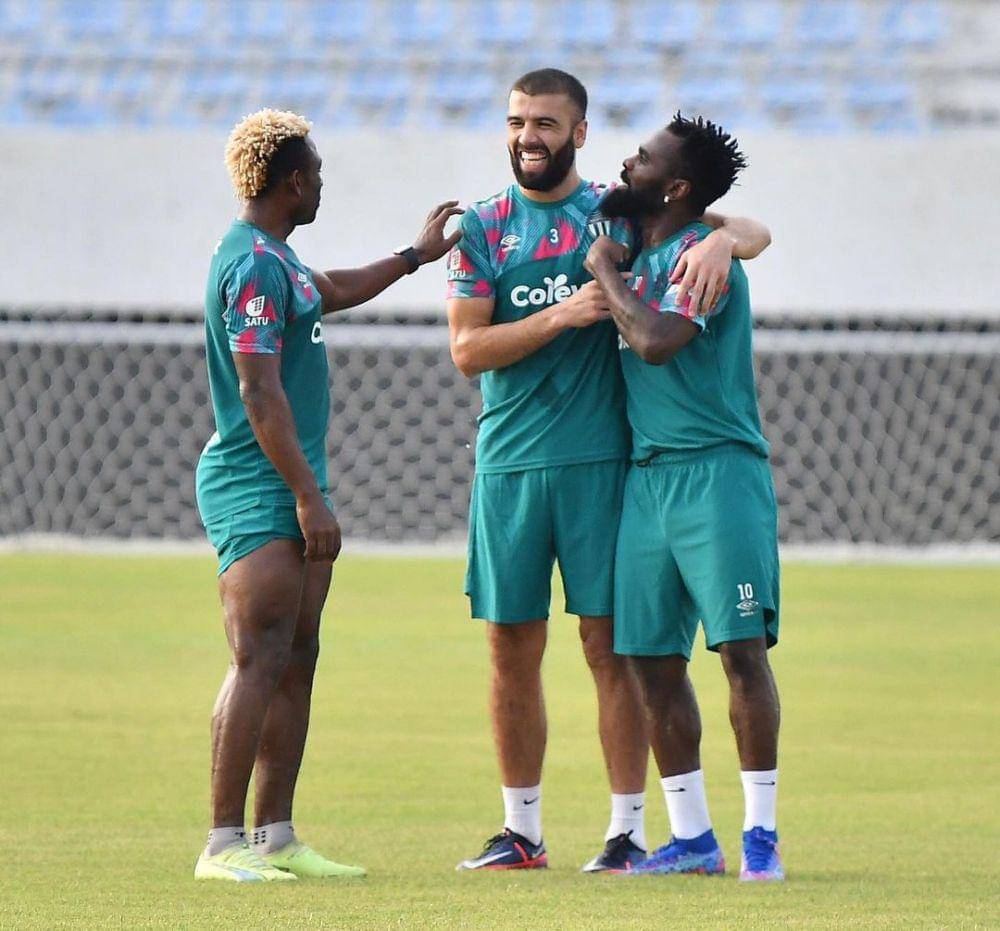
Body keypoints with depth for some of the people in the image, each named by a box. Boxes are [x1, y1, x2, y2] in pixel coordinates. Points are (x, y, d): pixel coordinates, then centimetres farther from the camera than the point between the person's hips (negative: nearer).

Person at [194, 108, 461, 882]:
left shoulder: (274, 258, 16)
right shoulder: (254, 265, -16)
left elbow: (331, 293, 40)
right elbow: (259, 393, -21)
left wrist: (417, 255, 47)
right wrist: (308, 496, -21)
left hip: (292, 487, 10)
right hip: (257, 493, -10)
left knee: (296, 664, 9)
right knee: (261, 660, -14)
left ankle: (275, 838, 11)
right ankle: (225, 844, -15)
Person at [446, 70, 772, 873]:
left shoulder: (620, 212, 6)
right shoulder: (482, 228, 8)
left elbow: (753, 232, 4)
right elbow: (468, 348, -2)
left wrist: (720, 240, -20)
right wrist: (562, 315, -15)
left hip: (600, 458, -2)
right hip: (509, 464, 2)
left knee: (611, 641, -4)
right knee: (512, 647, 5)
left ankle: (629, 828, 0)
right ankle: (522, 830, 14)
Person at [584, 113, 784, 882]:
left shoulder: (702, 253, -9)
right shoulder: (640, 256, 16)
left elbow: (656, 340, -23)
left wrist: (606, 274, -9)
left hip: (717, 472, -8)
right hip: (648, 474, 8)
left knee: (742, 649, -9)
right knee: (655, 661, 6)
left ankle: (762, 833, -5)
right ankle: (693, 838, 12)